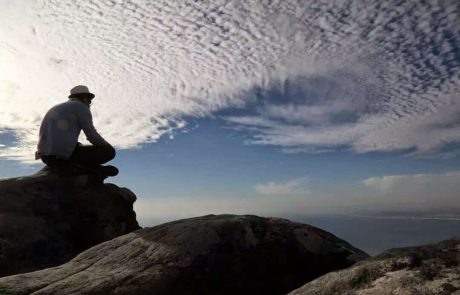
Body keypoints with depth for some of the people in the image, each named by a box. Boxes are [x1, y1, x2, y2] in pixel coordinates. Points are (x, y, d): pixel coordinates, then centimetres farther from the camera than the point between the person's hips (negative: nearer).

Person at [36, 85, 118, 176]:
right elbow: (92, 135, -4)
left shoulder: (56, 108, 28)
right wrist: (108, 147, 12)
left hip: (46, 157, 8)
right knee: (110, 151, -3)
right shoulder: (81, 107, 2)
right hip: (65, 154, -8)